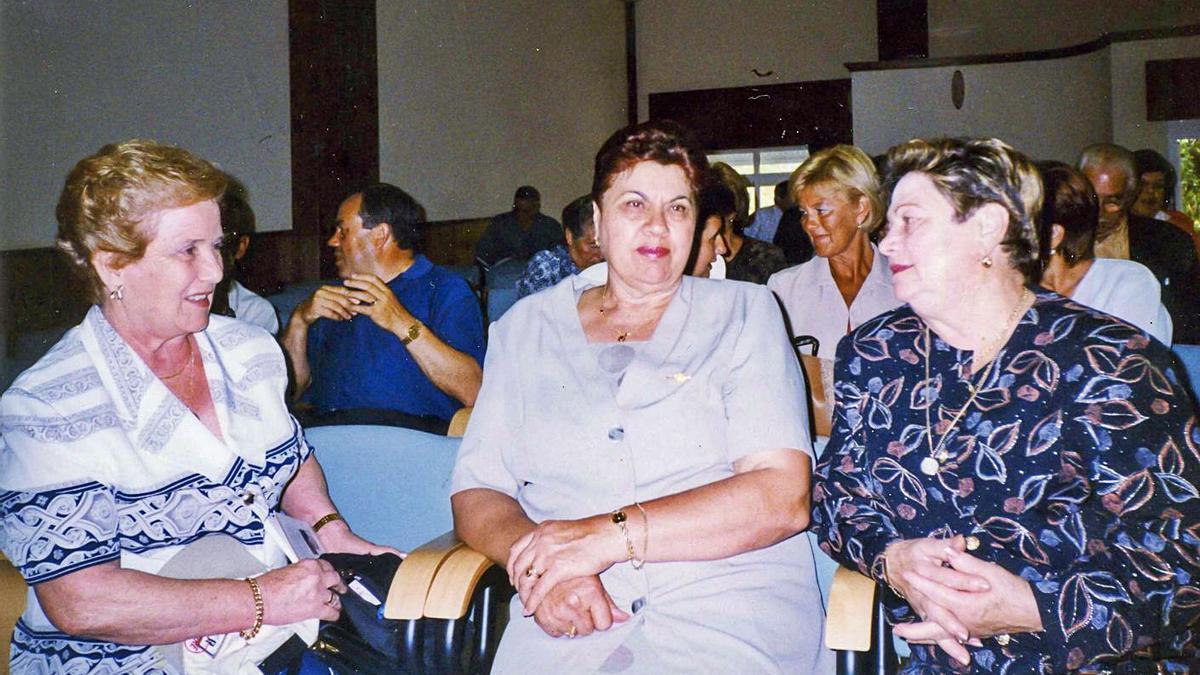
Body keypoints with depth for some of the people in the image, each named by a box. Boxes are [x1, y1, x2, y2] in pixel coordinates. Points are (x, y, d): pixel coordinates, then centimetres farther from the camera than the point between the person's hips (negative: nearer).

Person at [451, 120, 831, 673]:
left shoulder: (744, 313, 8)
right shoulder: (526, 328, 15)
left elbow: (784, 496, -4)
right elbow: (475, 493, 10)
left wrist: (609, 534, -14)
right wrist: (539, 561, -12)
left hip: (733, 620, -1)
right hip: (565, 627, 2)